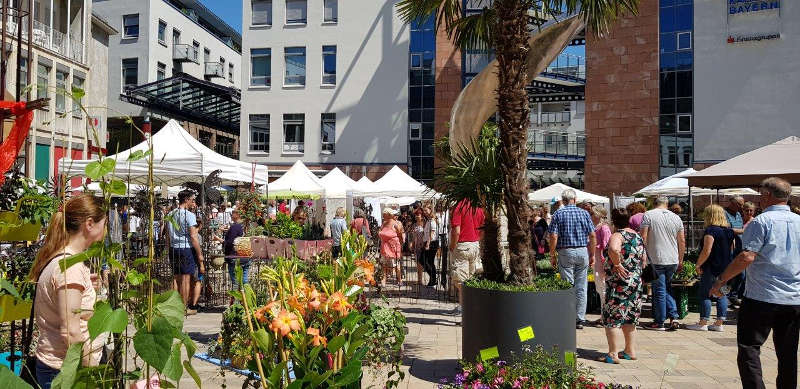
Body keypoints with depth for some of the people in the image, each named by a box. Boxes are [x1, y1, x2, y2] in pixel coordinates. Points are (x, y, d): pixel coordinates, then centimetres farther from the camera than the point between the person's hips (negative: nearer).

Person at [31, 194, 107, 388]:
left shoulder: (55, 259, 8)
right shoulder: (71, 266, -22)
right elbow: (70, 332, -23)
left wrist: (85, 285, 9)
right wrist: (97, 373, -16)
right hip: (65, 372, -9)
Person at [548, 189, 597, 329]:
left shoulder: (558, 214, -2)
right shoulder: (584, 213, 5)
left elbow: (554, 236, -9)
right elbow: (592, 236, 2)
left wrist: (552, 256, -2)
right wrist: (592, 255, 9)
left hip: (565, 252, -2)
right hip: (582, 252, 2)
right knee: (581, 287, 7)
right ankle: (580, 320, 12)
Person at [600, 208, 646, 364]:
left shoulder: (617, 235, -14)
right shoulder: (637, 236, 12)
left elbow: (613, 249, -37)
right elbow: (644, 260, 17)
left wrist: (617, 264, -24)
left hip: (619, 282, -8)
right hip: (636, 281, 8)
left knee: (611, 318, 0)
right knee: (628, 317, 18)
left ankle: (613, 354, 1)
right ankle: (630, 351, 24)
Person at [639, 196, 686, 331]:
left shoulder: (648, 215, -5)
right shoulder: (676, 217, 8)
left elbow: (643, 237, -11)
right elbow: (682, 241, 10)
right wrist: (681, 260, 18)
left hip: (657, 259, -4)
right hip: (673, 260, 4)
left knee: (659, 291, 2)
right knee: (667, 288, 18)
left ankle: (659, 323, 9)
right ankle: (673, 318, 11)